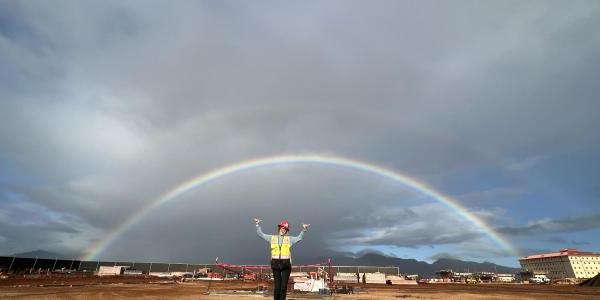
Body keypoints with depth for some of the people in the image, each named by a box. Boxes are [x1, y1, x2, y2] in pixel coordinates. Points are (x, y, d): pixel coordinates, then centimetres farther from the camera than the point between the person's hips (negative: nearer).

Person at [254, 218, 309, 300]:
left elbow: (299, 238, 1)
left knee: (284, 285, 0)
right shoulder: (272, 238, 13)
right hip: (276, 263, 0)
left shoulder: (289, 239, 12)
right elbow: (260, 234, 13)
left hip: (286, 264, 0)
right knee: (277, 284, 1)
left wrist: (303, 229, -12)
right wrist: (258, 225, 2)